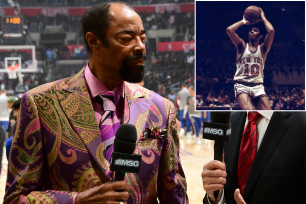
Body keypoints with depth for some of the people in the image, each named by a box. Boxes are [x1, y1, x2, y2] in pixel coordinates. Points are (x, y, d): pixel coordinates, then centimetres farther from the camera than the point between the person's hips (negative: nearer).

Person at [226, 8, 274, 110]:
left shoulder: (262, 48, 11)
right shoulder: (242, 46, 11)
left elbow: (271, 31, -6)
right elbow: (229, 30, -3)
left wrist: (263, 18, 9)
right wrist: (244, 22, 9)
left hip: (258, 86, 2)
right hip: (242, 85, -2)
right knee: (248, 111, -29)